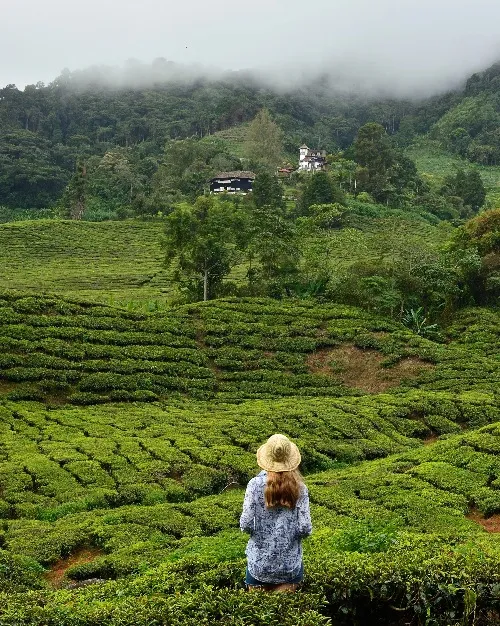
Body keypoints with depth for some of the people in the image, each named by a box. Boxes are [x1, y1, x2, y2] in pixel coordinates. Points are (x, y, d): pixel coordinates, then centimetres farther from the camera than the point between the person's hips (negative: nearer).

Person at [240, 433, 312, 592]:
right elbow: (305, 528, -10)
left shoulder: (256, 484, -11)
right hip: (290, 564, 1)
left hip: (259, 562, -1)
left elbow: (246, 525, -13)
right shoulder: (299, 488, -7)